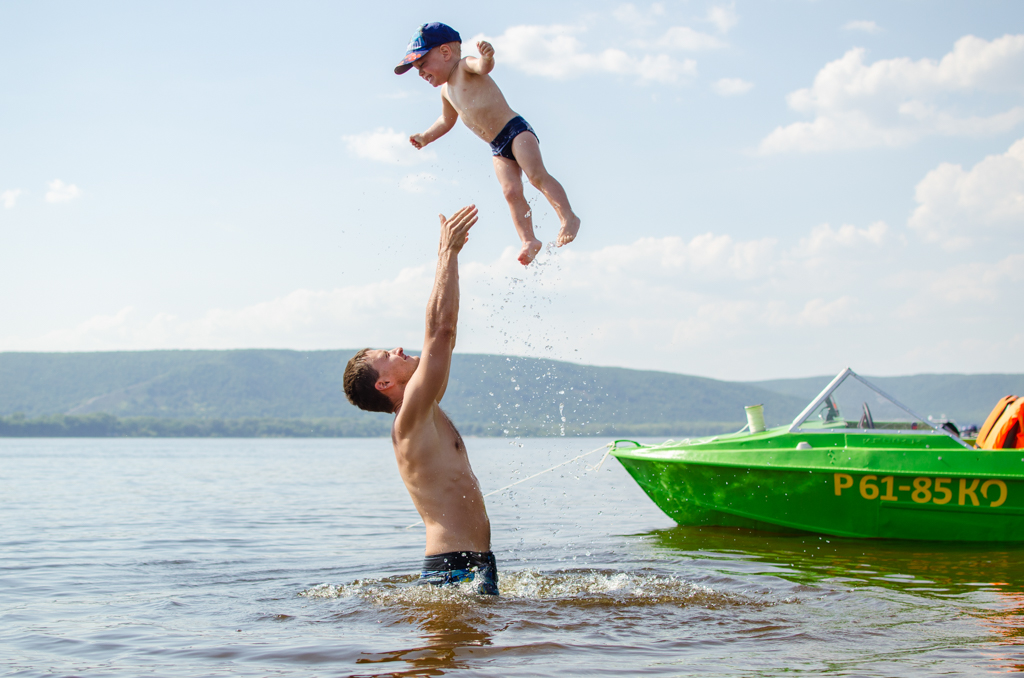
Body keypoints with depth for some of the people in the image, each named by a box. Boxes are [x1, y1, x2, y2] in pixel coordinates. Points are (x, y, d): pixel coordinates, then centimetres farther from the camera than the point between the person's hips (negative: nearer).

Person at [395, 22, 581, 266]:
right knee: (511, 192, -9)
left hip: (516, 129, -7)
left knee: (537, 175, -22)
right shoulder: (446, 91, 16)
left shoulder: (465, 67, -8)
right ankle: (529, 241, -14)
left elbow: (482, 66, -33)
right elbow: (447, 120, 36)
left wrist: (486, 57, -56)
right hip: (498, 148, 7)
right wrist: (426, 137, 24)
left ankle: (569, 217, -20)